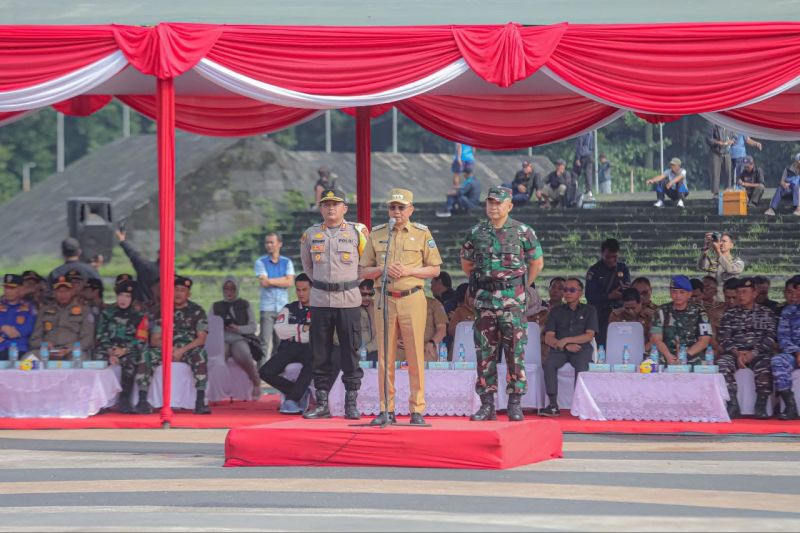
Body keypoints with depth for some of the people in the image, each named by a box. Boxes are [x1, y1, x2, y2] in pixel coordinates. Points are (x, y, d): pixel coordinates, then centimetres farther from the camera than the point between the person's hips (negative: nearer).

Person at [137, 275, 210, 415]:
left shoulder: (197, 311, 4)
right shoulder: (162, 312, 11)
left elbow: (201, 339, -5)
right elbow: (155, 340, 6)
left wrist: (182, 350, -20)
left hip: (189, 350, -2)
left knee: (200, 355, -36)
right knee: (146, 355, -26)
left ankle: (200, 402, -39)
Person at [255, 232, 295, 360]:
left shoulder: (287, 262, 10)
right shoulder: (261, 262, 5)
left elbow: (289, 282, -4)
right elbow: (263, 282, -8)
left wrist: (270, 281, -6)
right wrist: (282, 280, -4)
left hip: (283, 306, 2)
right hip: (267, 307, -2)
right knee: (266, 341, -9)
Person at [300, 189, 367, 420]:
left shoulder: (357, 232, 1)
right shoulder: (311, 234, 7)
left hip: (349, 299, -2)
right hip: (320, 301, 2)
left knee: (350, 352, -1)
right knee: (321, 354, 3)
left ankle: (351, 404, 5)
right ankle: (322, 404, 9)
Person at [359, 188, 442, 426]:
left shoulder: (422, 233, 5)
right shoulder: (376, 234, 10)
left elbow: (434, 269, 5)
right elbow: (364, 271, 12)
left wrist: (409, 271, -11)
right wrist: (382, 269, -8)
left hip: (412, 299, -2)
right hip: (385, 299, 2)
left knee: (415, 357, -2)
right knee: (385, 357, 2)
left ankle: (417, 410, 2)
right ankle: (386, 410, 6)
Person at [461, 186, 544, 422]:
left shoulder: (522, 231, 1)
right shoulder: (476, 232, 8)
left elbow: (537, 263, 9)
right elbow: (466, 263, 22)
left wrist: (520, 287, 9)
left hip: (513, 299, -3)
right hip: (485, 300, 3)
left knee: (515, 353, -4)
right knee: (485, 352, 2)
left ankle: (515, 404, 0)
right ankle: (487, 404, 6)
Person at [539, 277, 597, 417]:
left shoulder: (589, 310, 11)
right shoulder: (556, 311, 15)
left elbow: (589, 336, -1)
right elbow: (548, 338, 6)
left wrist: (566, 340, -11)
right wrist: (566, 346, -11)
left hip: (582, 348, -2)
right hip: (559, 349, 2)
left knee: (581, 365, -36)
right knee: (549, 363, -31)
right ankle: (553, 405, -33)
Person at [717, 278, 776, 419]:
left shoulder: (766, 313, 12)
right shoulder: (729, 315, 17)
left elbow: (770, 338, 1)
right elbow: (724, 339, 5)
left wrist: (753, 353, -15)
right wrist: (737, 354, -14)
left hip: (759, 353, -2)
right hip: (735, 353, 2)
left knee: (764, 366, -35)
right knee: (722, 364, -30)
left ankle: (760, 407, -26)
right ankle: (733, 406, -27)